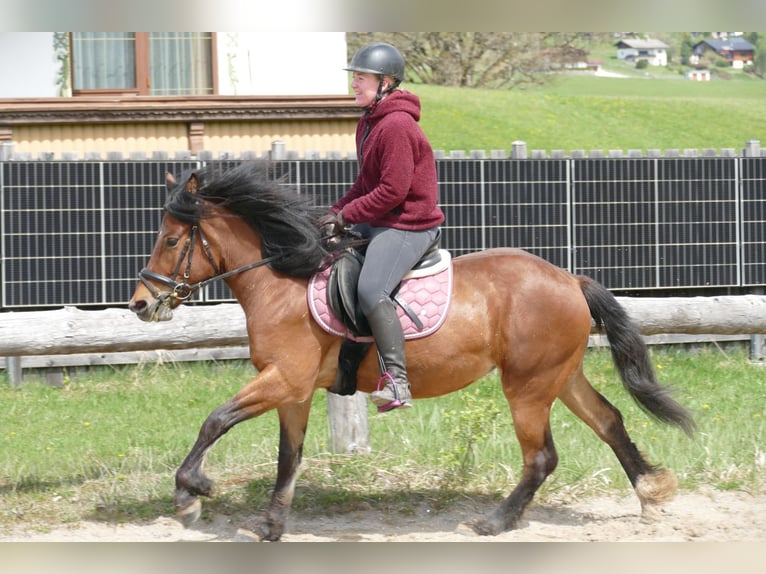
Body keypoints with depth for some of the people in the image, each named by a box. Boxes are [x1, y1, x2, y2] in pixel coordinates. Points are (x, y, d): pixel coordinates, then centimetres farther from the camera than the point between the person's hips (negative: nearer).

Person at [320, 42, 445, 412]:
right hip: (378, 223, 11)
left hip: (408, 225, -11)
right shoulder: (369, 123, 14)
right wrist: (336, 211, 5)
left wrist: (346, 215, -17)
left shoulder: (397, 126, -19)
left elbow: (393, 191, -24)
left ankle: (397, 383, -29)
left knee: (370, 291, -27)